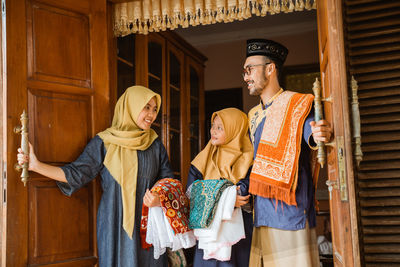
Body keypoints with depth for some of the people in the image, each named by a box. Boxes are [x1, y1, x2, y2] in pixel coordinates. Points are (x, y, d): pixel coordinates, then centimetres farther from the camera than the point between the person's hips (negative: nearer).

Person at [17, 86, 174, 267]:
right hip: (116, 224, -2)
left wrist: (160, 198, -13)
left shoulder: (155, 145, 7)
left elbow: (168, 181, 8)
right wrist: (36, 165, -9)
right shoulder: (104, 143, 0)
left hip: (148, 223, 3)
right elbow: (77, 173, -1)